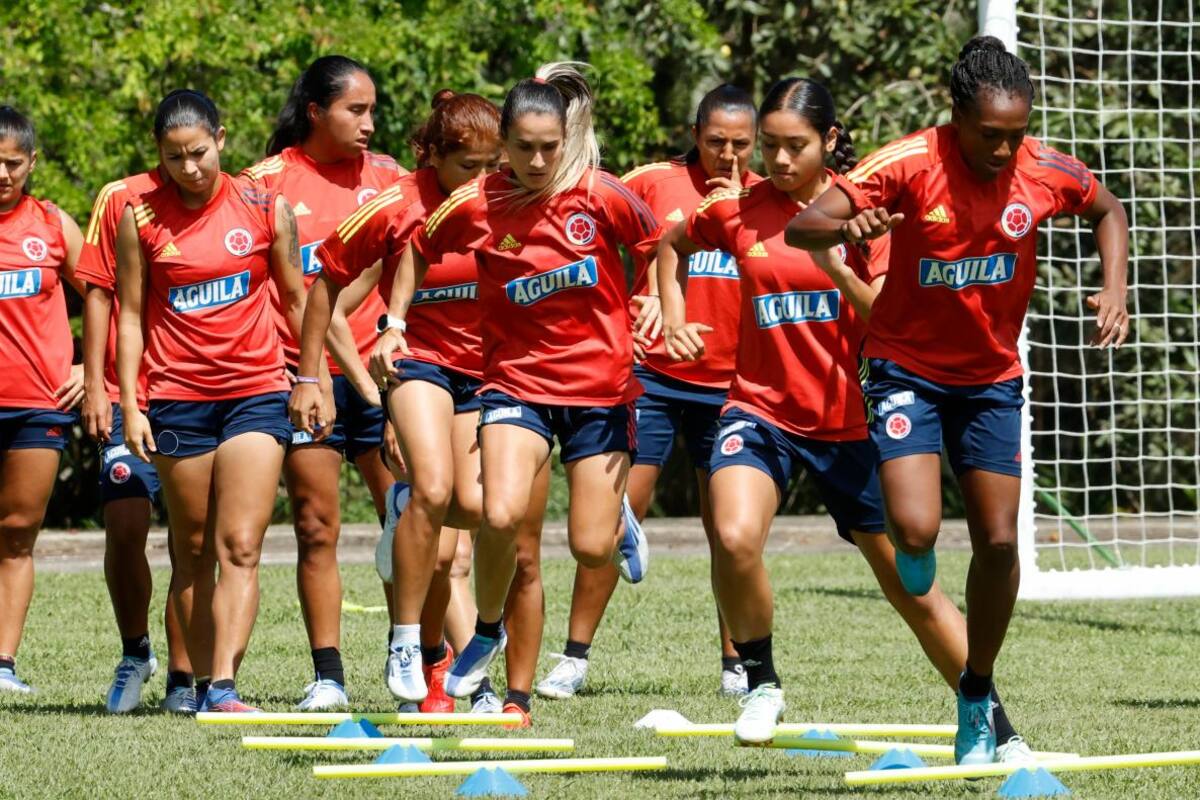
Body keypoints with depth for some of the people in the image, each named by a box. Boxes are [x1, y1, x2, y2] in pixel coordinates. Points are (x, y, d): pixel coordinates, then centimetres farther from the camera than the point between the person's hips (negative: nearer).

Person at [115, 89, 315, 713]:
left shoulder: (266, 210, 1)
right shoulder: (141, 219, 1)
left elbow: (298, 298, 11)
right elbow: (130, 315, 4)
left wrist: (318, 380, 11)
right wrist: (130, 406, -2)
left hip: (257, 390, -1)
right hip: (176, 397, 1)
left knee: (240, 547, -12)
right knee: (193, 553, 6)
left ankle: (224, 686, -20)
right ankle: (201, 681, 14)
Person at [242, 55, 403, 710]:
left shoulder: (385, 177, 7)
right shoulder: (269, 182, 1)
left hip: (379, 371, 2)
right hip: (304, 377, -2)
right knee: (316, 530, 0)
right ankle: (327, 677, 4)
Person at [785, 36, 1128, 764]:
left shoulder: (1044, 171, -12)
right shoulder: (909, 165, -22)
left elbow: (1109, 211, 10)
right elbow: (801, 228, -25)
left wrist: (1114, 291, -6)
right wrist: (846, 226, -48)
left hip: (992, 375, 3)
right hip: (909, 368, -3)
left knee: (999, 541, 0)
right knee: (916, 529, -20)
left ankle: (978, 696, 21)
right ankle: (915, 554, 20)